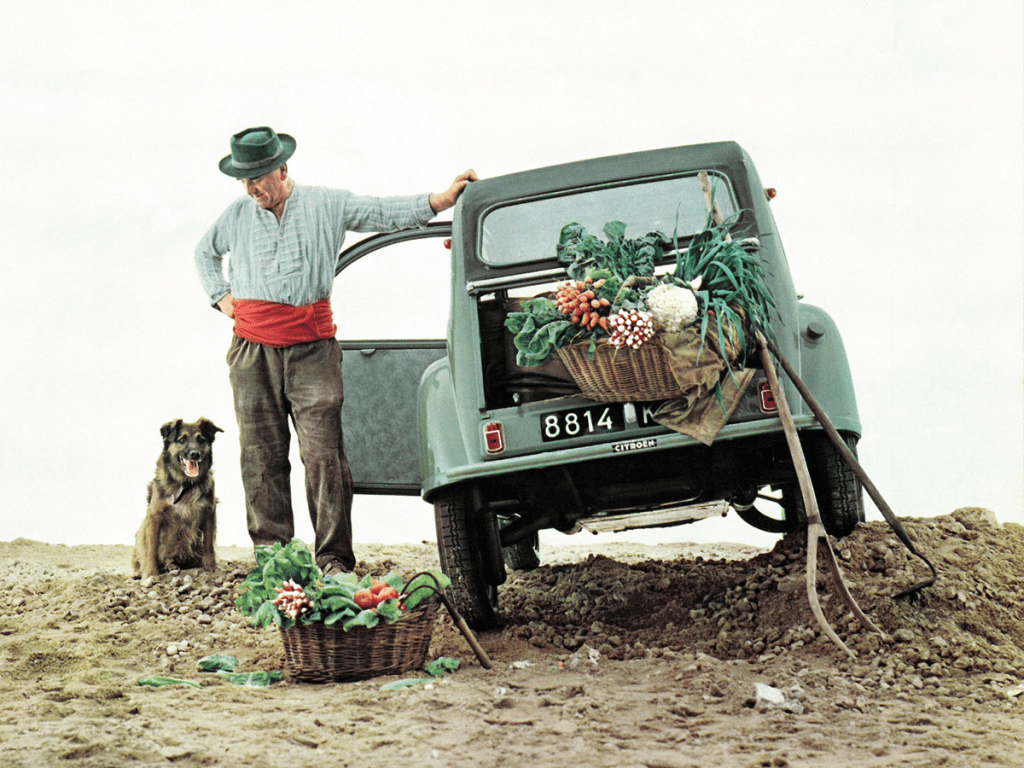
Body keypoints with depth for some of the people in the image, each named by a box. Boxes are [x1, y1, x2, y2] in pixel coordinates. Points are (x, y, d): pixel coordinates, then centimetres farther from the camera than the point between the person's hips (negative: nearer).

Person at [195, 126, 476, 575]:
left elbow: (386, 213, 4)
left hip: (311, 347, -2)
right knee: (261, 455, 1)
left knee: (323, 452, -9)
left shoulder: (327, 206, 5)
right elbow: (205, 252, 31)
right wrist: (221, 297, 18)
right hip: (253, 349, 2)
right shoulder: (237, 216, 13)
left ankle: (334, 559, -7)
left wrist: (442, 200, -6)